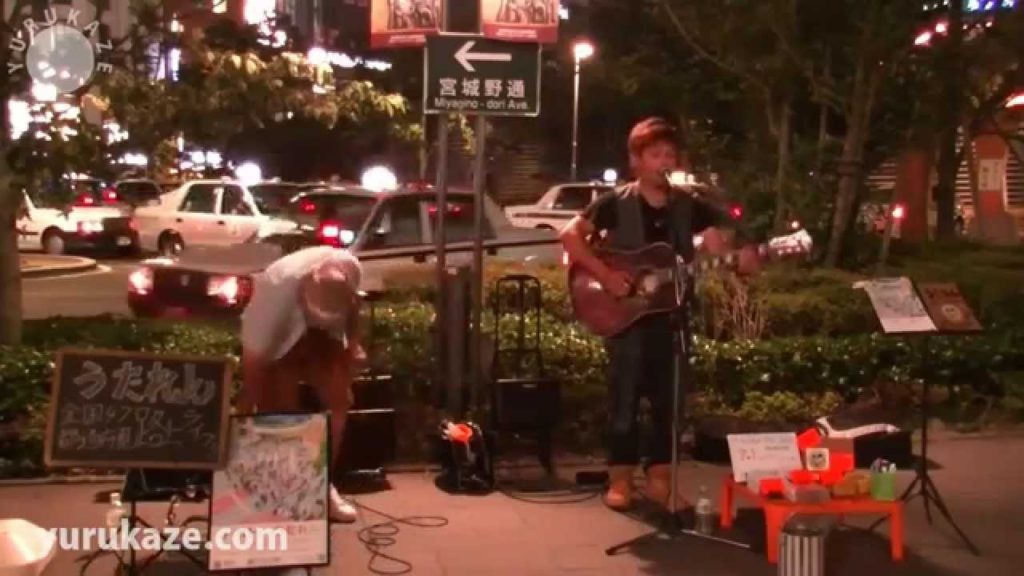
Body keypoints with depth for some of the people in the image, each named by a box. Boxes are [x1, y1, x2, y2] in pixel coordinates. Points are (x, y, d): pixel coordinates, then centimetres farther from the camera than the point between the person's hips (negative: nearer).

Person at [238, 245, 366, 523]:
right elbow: (252, 360, -35)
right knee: (280, 411, -13)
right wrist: (245, 416, -31)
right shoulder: (276, 290, -42)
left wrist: (353, 343, 0)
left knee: (339, 399, -5)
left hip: (323, 334, 4)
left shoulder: (349, 267, -32)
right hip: (277, 339, -4)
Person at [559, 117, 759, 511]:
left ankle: (659, 479, 19)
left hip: (671, 316, 4)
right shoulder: (615, 203, -5)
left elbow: (718, 247, 2)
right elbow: (570, 234, -11)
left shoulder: (688, 207, 7)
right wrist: (604, 274, -19)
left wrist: (740, 260, -20)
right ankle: (620, 480, 12)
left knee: (668, 400, 7)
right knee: (624, 399, 0)